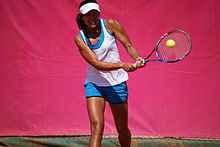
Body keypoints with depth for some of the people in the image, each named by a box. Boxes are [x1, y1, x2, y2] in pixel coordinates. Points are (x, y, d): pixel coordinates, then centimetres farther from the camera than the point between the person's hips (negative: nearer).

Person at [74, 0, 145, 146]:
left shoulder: (110, 24, -8)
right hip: (94, 84, -1)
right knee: (97, 127, -20)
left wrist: (137, 58, -25)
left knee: (123, 130, 10)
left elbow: (128, 45, -2)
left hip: (117, 83, 1)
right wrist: (122, 65, -34)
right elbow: (96, 64, -20)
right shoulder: (80, 38, -10)